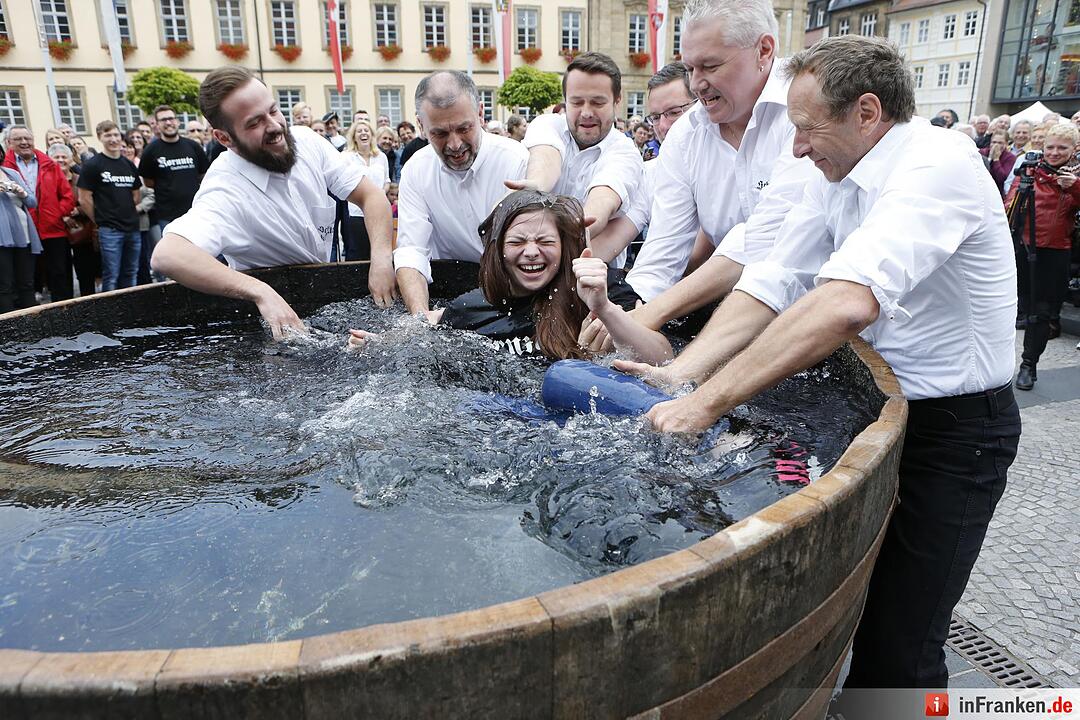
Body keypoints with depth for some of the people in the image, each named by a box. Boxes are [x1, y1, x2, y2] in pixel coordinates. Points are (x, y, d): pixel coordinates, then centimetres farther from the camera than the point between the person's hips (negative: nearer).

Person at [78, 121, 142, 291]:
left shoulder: (129, 165, 13)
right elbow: (84, 200, -4)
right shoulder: (92, 165, -4)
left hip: (133, 228, 5)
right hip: (109, 230, -5)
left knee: (130, 275, 11)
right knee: (111, 277, -2)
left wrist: (131, 215, 10)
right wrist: (100, 220, 2)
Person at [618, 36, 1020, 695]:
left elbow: (847, 302, -40)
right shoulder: (839, 179, 1)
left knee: (897, 651, -1)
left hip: (955, 426, -8)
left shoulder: (938, 165, -25)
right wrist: (679, 374, -19)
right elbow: (772, 285, -6)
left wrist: (709, 401, -41)